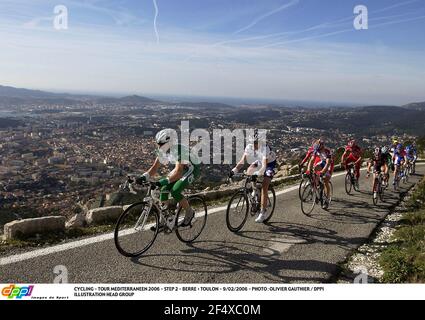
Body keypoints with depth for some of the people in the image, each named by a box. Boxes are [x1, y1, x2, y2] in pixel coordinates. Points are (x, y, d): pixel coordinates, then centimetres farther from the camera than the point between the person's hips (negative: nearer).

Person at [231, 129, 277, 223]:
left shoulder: (264, 148, -37)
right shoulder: (249, 147, -21)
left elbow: (264, 166, -44)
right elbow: (242, 161, -24)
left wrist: (257, 174, -60)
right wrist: (234, 170, -38)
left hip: (270, 163, -6)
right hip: (259, 161, 7)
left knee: (264, 186, -15)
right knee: (248, 172, -17)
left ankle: (263, 212, -8)